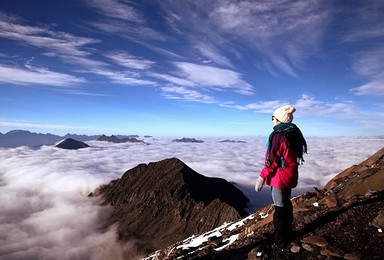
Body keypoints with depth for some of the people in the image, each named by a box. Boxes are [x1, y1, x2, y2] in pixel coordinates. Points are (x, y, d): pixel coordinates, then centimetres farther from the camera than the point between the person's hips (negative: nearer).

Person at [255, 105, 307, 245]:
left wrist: (262, 177, -15)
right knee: (286, 204, 22)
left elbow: (272, 161, -22)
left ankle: (280, 239, 20)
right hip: (290, 176, 9)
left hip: (279, 177, -9)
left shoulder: (278, 135, -22)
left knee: (280, 208, 4)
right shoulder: (293, 133, 6)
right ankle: (287, 233, 39)